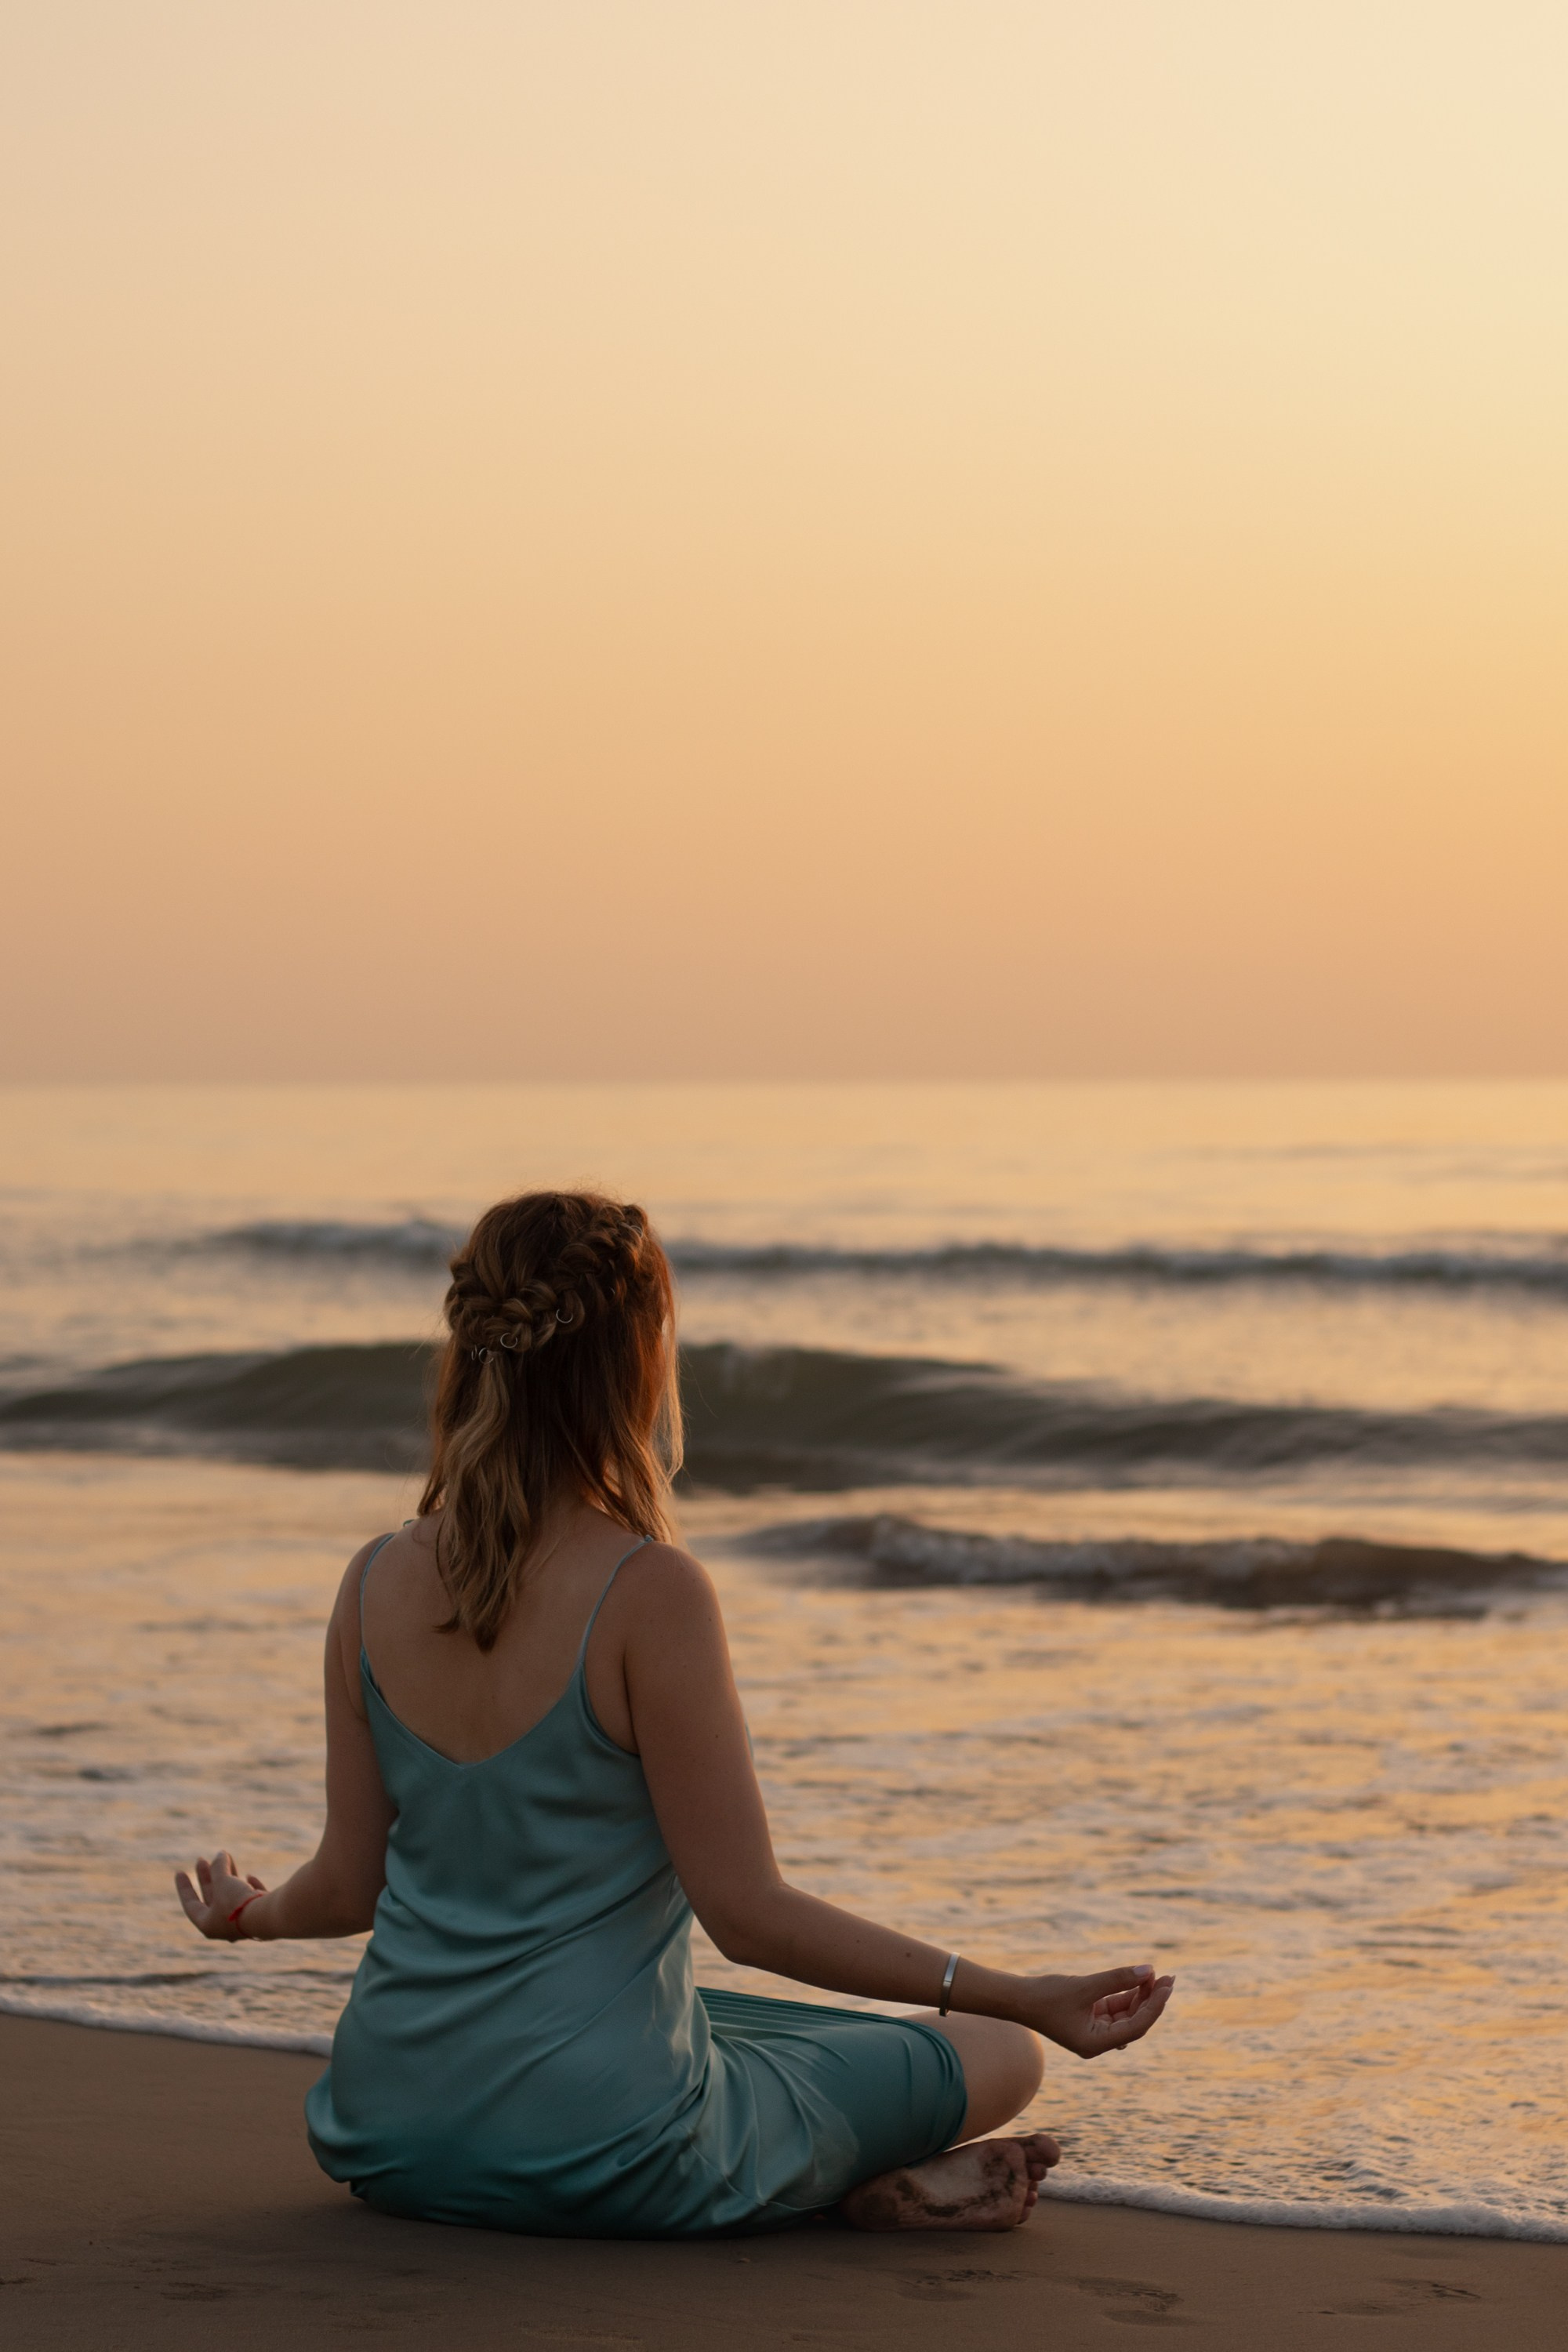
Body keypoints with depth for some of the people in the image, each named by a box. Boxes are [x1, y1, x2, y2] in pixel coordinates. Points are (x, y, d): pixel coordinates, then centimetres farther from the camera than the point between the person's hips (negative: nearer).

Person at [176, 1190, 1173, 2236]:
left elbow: (350, 1885, 6)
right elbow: (747, 1911, -17)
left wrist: (250, 1911, 30)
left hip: (393, 2138, 5)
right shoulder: (650, 1595, -19)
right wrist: (1027, 2000, -15)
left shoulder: (377, 1585, -2)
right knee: (998, 2054, 15)